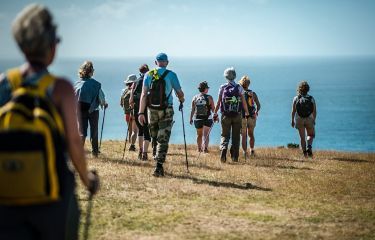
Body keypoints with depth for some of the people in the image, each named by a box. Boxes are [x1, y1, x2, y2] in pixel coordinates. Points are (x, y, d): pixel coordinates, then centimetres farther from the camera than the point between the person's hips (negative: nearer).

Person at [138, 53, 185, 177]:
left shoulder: (148, 75, 3)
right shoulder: (171, 75, -2)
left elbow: (144, 94, -4)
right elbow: (179, 93, 0)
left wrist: (141, 112, -6)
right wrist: (181, 99, 24)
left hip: (152, 110, 2)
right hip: (166, 111, -2)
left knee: (155, 137, 21)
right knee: (163, 139, -3)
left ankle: (157, 156, 30)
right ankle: (158, 166, -12)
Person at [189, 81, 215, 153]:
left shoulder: (195, 98, 0)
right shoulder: (209, 97, -9)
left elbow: (192, 110, 3)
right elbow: (213, 109, -4)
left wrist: (191, 119, 13)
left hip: (197, 119, 3)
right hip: (207, 119, -3)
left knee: (199, 135, 17)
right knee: (206, 134, -1)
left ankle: (199, 148, 24)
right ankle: (205, 148, -17)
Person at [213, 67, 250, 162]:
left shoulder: (222, 88, 0)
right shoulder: (239, 88, 0)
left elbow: (218, 102, 0)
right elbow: (244, 102, 0)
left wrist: (215, 114, 6)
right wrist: (247, 113, 11)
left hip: (225, 115, 0)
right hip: (237, 115, 0)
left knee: (225, 135, 6)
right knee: (236, 137, 9)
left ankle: (223, 149, -21)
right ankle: (235, 157, 10)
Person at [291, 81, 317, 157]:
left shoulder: (296, 98, -7)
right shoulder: (311, 98, -5)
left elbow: (293, 111, -8)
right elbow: (314, 111, -2)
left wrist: (292, 120, 3)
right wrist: (314, 120, 12)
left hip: (299, 120, 0)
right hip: (309, 119, 0)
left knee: (302, 137, 11)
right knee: (311, 135, 17)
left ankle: (304, 152, 7)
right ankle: (309, 147, -9)